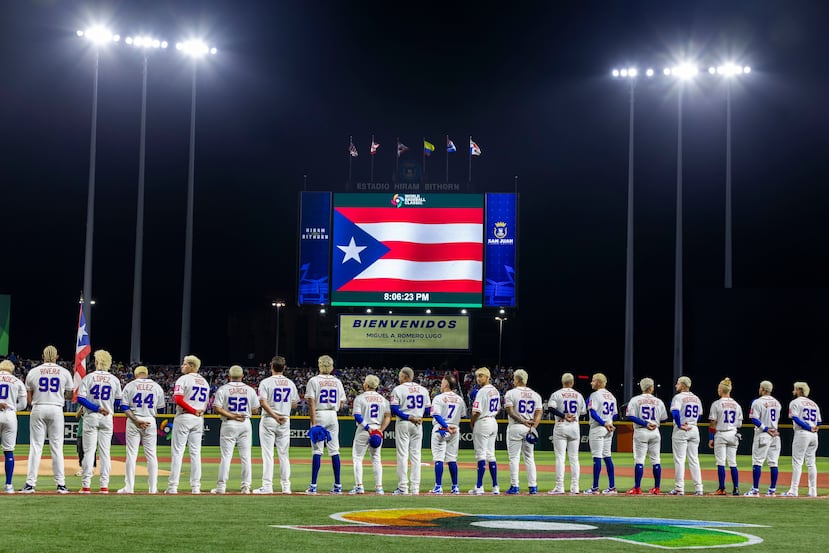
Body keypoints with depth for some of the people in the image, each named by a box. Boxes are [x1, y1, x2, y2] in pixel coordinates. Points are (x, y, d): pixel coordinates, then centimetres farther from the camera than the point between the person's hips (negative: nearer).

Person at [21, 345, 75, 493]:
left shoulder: (33, 372, 4)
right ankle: (61, 484, 1)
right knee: (57, 447, 2)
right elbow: (71, 395, 6)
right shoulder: (64, 372, 5)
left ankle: (30, 484, -3)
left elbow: (29, 398, 6)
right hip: (56, 410, 0)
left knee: (35, 447, 1)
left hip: (38, 409, 0)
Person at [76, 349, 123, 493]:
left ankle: (86, 485, -4)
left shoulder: (88, 377, -3)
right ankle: (104, 485, 2)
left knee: (89, 451, 0)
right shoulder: (114, 380, 3)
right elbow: (118, 403, 6)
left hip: (91, 417, -2)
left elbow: (80, 398, -12)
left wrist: (96, 408, -11)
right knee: (105, 452, 5)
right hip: (107, 418, 2)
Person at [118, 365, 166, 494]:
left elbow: (124, 407, -7)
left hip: (133, 421, -1)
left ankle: (129, 487, 0)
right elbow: (160, 407, 8)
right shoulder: (157, 386, 5)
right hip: (150, 421, 1)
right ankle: (153, 487, 5)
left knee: (131, 454, 1)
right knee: (151, 455, 6)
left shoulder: (130, 385, 1)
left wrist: (136, 420, -13)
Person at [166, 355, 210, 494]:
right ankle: (196, 487, 4)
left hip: (184, 417, -6)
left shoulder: (184, 379, -7)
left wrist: (193, 411, -12)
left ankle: (173, 486, -6)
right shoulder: (205, 382, 15)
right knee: (196, 452, 7)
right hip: (199, 420, 6)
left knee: (177, 451, -3)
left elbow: (178, 399, -17)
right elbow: (205, 404, 12)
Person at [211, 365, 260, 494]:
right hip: (245, 424, 2)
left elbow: (217, 408, -11)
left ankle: (221, 486, -1)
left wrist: (232, 416, -12)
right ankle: (246, 486, 3)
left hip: (229, 424, -2)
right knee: (245, 456, 5)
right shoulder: (250, 390, 4)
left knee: (226, 455, 0)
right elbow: (255, 410, 6)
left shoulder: (223, 389, -2)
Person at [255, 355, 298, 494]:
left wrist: (275, 416, -16)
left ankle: (267, 485, -5)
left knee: (268, 454, -2)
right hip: (285, 421, 4)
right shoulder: (290, 384, 7)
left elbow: (263, 402, -17)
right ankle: (286, 486, 7)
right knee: (284, 454, 8)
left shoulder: (266, 382, -6)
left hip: (268, 420, -4)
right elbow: (294, 405, 10)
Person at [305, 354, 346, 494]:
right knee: (334, 450, 6)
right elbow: (341, 405, 8)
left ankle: (313, 486, -6)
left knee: (317, 450, -4)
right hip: (333, 416, 4)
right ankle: (338, 486, 5)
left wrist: (313, 423, -14)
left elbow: (311, 403, -12)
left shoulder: (314, 381, -5)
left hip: (319, 415, -3)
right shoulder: (337, 382, 8)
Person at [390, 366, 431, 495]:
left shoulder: (398, 389, -6)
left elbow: (394, 409, -14)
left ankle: (403, 488, -5)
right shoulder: (423, 390, 8)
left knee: (402, 455, -2)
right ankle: (415, 488, 5)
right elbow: (427, 409, 9)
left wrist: (408, 417, -12)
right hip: (418, 425, 4)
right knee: (416, 455, 7)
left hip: (403, 424, -4)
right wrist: (415, 417, 12)